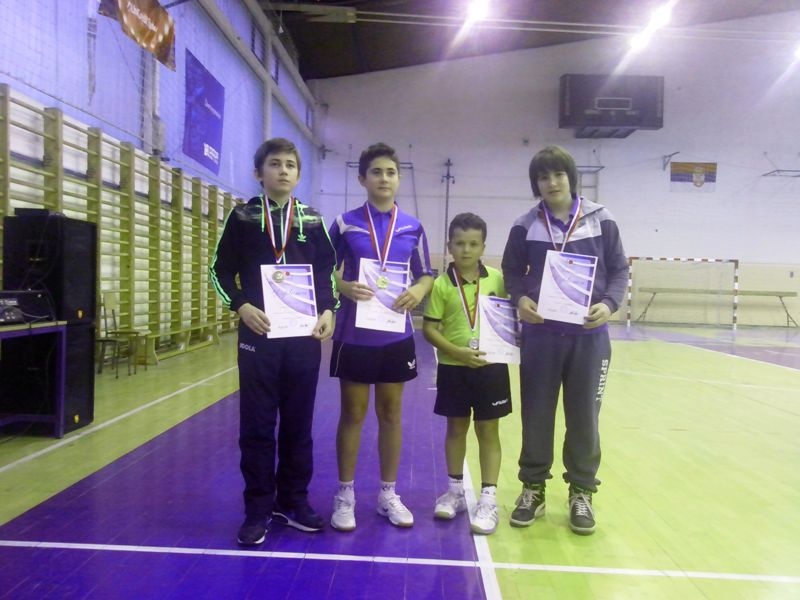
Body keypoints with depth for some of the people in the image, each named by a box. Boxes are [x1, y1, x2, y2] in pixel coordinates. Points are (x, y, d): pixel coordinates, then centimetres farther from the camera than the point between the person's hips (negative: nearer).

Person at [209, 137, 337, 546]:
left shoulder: (312, 221, 9)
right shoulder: (242, 217, 4)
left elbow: (328, 272, 11)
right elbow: (221, 270, 4)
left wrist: (328, 310, -6)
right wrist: (242, 306, -12)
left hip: (304, 336, 2)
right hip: (258, 334, -1)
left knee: (298, 423, 9)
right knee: (257, 425, 3)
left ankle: (292, 501, 24)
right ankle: (258, 510, 16)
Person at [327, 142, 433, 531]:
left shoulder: (413, 228, 5)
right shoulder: (345, 224, 0)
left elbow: (426, 275, 10)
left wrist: (417, 291, -13)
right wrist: (345, 287, -19)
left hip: (396, 335, 2)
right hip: (353, 334, -2)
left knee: (391, 413, 11)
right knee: (352, 413, 7)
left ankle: (388, 494, 25)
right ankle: (345, 495, 21)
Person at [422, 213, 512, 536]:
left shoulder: (497, 279, -1)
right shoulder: (441, 284, -5)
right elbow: (429, 328, -6)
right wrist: (456, 351, -19)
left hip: (491, 367, 0)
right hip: (454, 368, 0)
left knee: (488, 431, 7)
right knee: (456, 428, 14)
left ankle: (488, 498, 16)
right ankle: (455, 490, 30)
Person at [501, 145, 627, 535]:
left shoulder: (600, 220, 1)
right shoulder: (526, 226, 2)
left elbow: (619, 269, 4)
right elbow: (511, 271, 9)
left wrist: (609, 304, -13)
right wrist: (519, 299, -11)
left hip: (589, 334, 0)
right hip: (540, 333, 1)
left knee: (584, 415, 8)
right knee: (536, 413, 8)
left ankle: (581, 492, 23)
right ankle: (533, 488, 23)